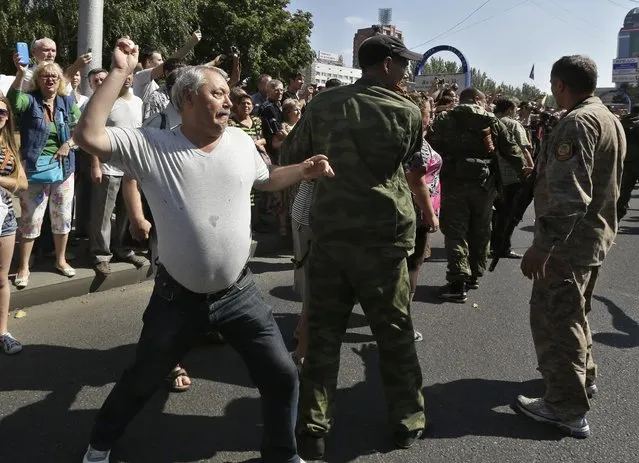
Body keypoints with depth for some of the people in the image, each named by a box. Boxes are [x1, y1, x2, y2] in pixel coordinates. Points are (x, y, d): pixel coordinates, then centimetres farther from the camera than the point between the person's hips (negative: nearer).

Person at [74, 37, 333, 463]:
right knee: (140, 383, 18)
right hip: (178, 297, -2)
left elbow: (265, 179, 18)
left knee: (282, 374, 5)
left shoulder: (241, 141, 0)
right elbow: (89, 136, -26)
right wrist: (121, 72, -26)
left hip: (238, 292, 3)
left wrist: (305, 170, 2)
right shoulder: (151, 145, -13)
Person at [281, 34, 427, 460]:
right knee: (395, 333, 13)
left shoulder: (323, 104, 1)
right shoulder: (407, 113, -5)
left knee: (323, 333, 9)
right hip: (383, 235, -2)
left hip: (329, 230, 2)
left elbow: (290, 156, 9)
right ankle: (408, 420, 27)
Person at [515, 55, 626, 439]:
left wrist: (543, 245, -28)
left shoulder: (576, 123, -20)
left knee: (554, 318, -2)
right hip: (597, 235, 10)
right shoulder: (611, 120, 12)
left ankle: (567, 408, 5)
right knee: (574, 312, 24)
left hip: (570, 239, -10)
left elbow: (568, 195, -28)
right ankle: (584, 376, 39)